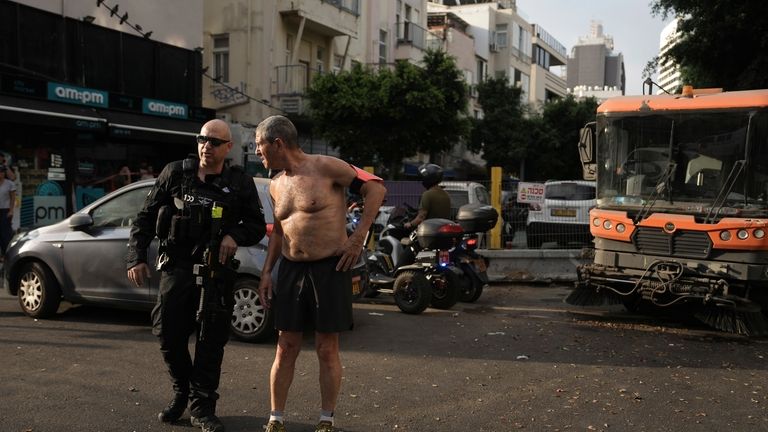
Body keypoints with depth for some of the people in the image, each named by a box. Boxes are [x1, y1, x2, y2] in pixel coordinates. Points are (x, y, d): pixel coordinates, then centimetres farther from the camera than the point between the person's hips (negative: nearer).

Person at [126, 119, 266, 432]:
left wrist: (236, 236, -15)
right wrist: (137, 256, -2)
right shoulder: (175, 173, 3)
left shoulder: (240, 183, 2)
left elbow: (257, 225, 7)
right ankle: (182, 392, 28)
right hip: (177, 266, 1)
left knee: (211, 341, 0)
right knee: (168, 334, 3)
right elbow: (146, 216, 6)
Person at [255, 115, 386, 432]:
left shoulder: (325, 167, -10)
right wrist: (266, 272, 14)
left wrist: (358, 237, -13)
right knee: (286, 349, 8)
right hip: (290, 269, 5)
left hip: (330, 268, -5)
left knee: (327, 349, 4)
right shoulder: (276, 185, 11)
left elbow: (376, 188, -10)